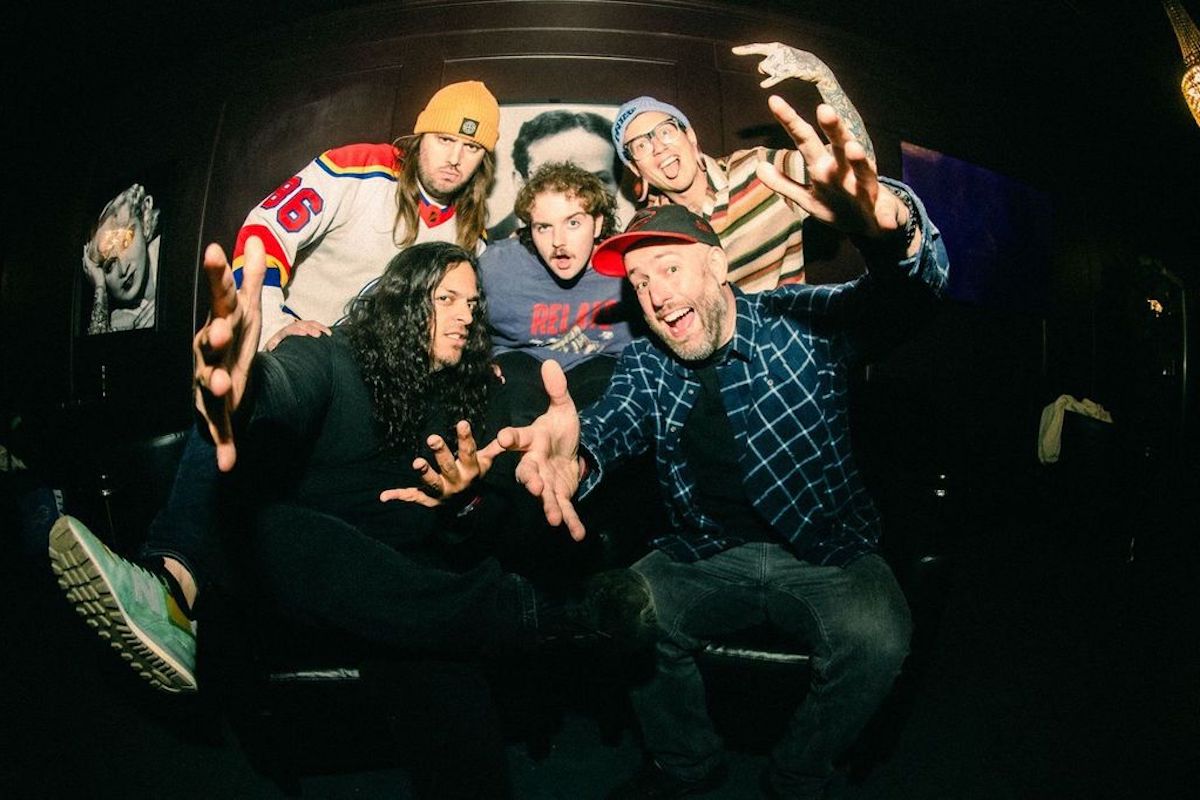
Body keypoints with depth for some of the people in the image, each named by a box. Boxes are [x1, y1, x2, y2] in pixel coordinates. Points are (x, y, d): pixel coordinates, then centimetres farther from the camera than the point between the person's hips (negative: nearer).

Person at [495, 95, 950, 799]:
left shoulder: (802, 320, -9)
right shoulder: (646, 365, 1)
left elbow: (910, 296, -26)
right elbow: (616, 422, -18)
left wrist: (889, 222, -52)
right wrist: (573, 455, -46)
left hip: (827, 553, -2)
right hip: (705, 557, 3)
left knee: (877, 638, -29)